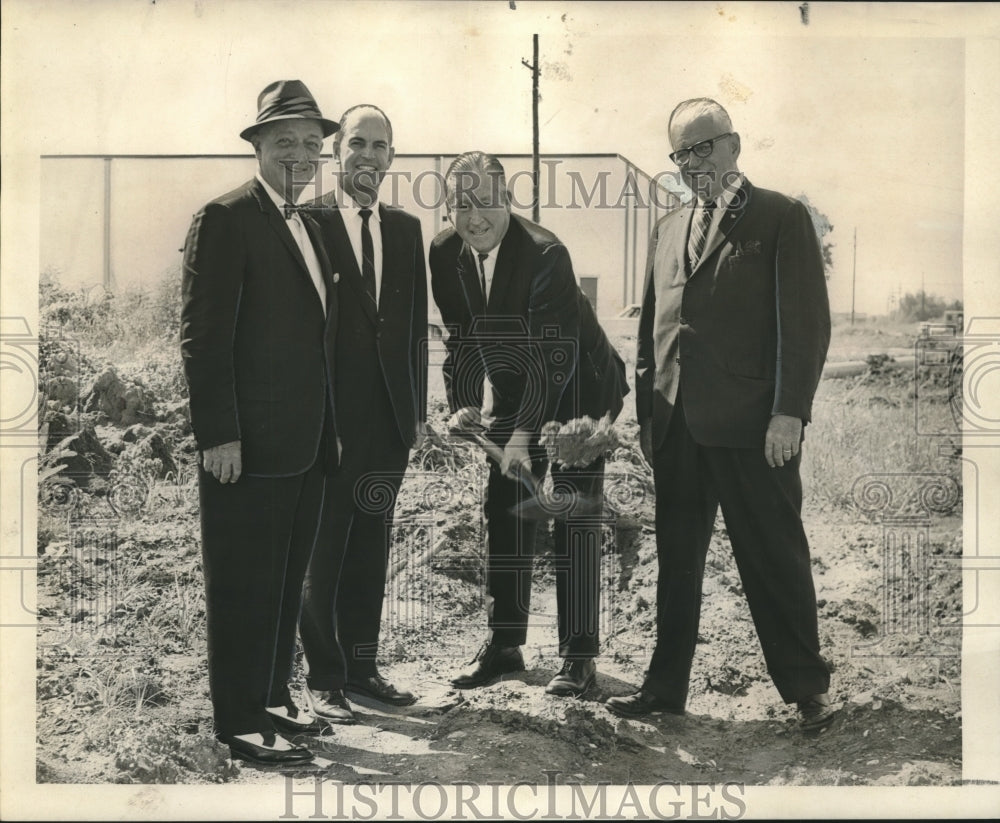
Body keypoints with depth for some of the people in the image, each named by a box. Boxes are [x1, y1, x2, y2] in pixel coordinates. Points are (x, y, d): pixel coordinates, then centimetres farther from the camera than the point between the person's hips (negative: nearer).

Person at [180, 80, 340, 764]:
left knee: (287, 580, 16)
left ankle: (273, 697, 28)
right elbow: (203, 335, -14)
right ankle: (240, 721, 10)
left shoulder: (310, 226, 17)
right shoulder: (226, 219, -9)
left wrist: (329, 428, 16)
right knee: (244, 585, 0)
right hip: (248, 446, -8)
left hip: (308, 445, 8)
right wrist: (218, 435, -19)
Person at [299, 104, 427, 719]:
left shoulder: (406, 229, 12)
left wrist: (418, 408, 10)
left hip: (390, 414, 5)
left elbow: (417, 324, 14)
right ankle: (324, 676, 14)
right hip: (330, 414, -5)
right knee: (325, 548, 3)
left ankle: (362, 665, 23)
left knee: (371, 547, 12)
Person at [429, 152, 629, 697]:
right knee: (503, 517, 6)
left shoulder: (545, 254, -26)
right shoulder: (445, 253, -6)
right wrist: (462, 404, -10)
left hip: (575, 392, -6)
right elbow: (460, 337, 3)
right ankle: (504, 644, 16)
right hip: (511, 396, 6)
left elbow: (554, 356, -28)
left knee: (574, 523, -5)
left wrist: (525, 433, -31)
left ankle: (579, 656, 1)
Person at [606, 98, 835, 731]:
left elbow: (807, 322, -6)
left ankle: (806, 689, 13)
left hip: (750, 423, -6)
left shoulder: (781, 218, 0)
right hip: (676, 426, 6)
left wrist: (790, 412, -13)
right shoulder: (669, 231, 18)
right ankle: (666, 687, 21)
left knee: (775, 559, 1)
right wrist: (647, 411, 13)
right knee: (675, 564, 11)